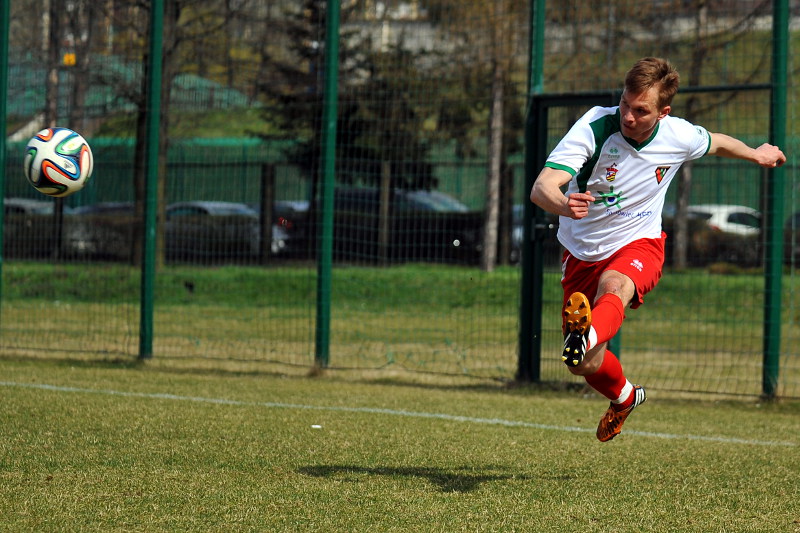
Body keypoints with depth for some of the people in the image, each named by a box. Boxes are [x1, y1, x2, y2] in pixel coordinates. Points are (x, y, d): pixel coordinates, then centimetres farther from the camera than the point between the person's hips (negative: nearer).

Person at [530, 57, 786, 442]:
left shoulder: (680, 137, -13)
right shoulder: (594, 128, -25)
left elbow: (716, 143, 14)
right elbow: (541, 188, -35)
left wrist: (756, 154, 33)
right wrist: (564, 205, -59)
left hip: (638, 244, 0)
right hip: (583, 252, 0)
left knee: (613, 286, -38)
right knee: (586, 367, 0)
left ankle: (586, 336, -72)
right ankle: (624, 397, 35)